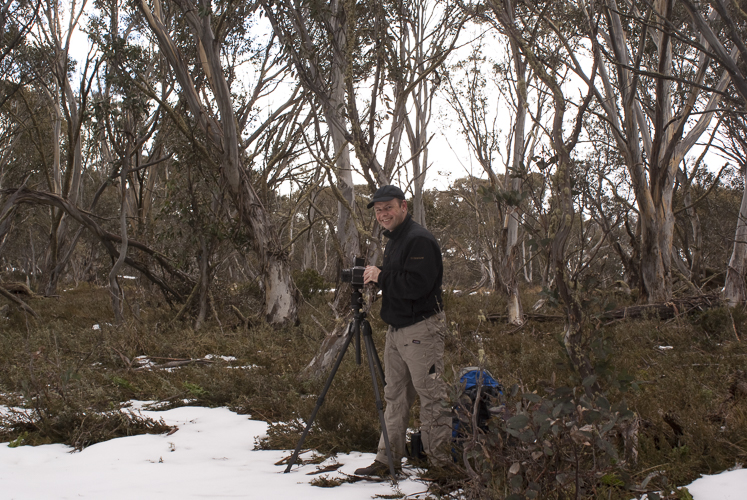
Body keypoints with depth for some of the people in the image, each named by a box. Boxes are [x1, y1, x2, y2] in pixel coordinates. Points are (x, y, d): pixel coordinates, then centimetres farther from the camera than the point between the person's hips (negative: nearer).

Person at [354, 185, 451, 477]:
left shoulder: (419, 240, -14)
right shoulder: (393, 241, 18)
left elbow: (416, 285, -25)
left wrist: (381, 276, -15)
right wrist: (374, 279, 10)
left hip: (421, 329, -10)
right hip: (396, 329, 10)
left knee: (432, 398, -4)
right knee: (395, 397, 12)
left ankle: (442, 461, 3)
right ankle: (388, 459, 18)